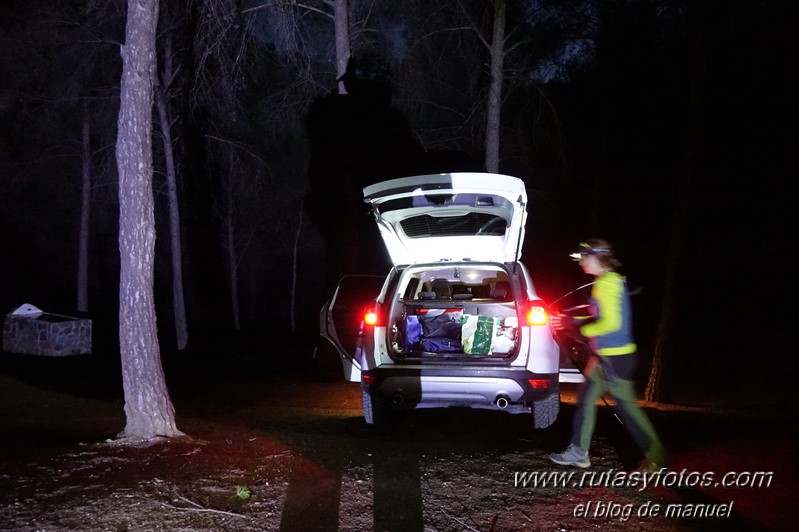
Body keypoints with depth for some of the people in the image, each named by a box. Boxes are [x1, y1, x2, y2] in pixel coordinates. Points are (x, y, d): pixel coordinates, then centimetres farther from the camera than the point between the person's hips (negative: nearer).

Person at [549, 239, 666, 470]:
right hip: (604, 355, 10)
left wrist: (581, 329, -12)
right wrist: (572, 321, 17)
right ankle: (578, 452, 20)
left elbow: (611, 323, -25)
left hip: (615, 357, -10)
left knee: (626, 405, -3)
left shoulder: (606, 284, -18)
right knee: (586, 398, 13)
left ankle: (656, 457, 4)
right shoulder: (612, 280, 13)